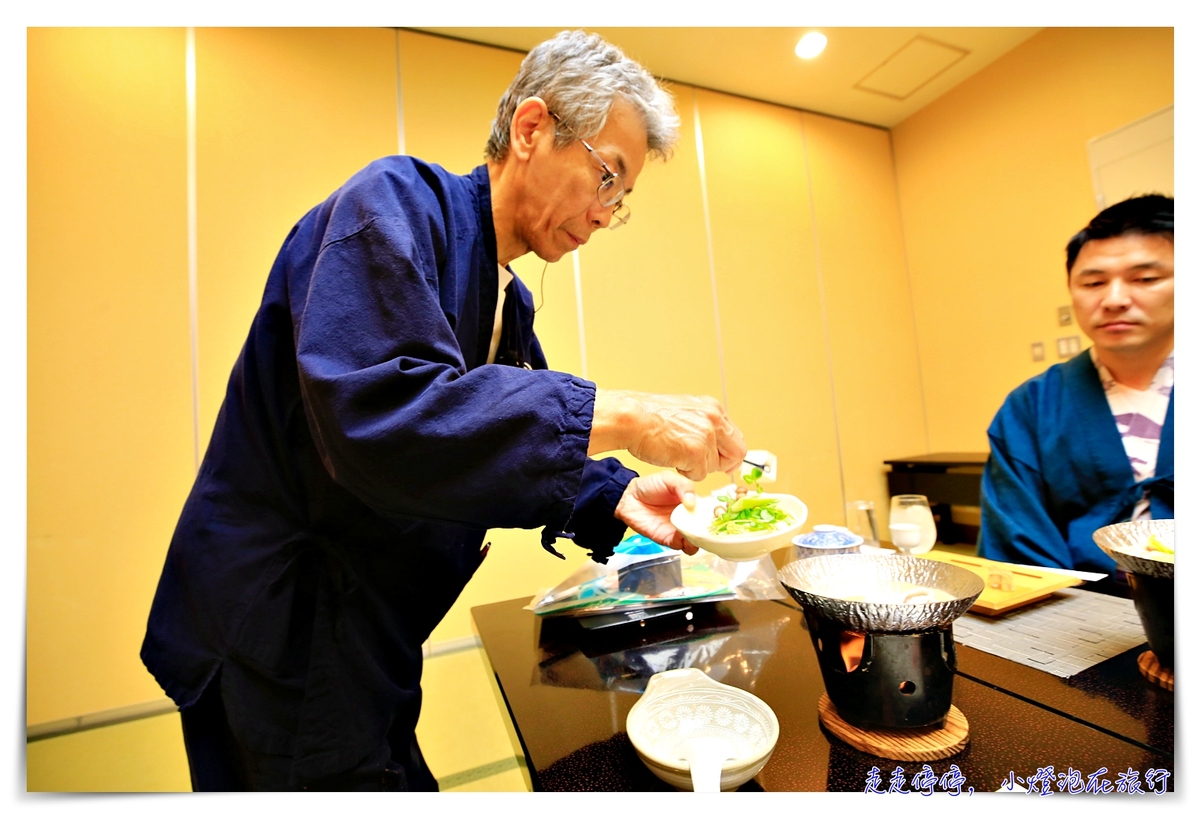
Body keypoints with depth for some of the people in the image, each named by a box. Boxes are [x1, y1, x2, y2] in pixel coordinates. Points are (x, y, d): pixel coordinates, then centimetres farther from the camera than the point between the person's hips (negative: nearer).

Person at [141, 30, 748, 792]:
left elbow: (516, 457, 10)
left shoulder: (510, 300, 7)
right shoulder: (397, 202, -18)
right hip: (279, 635, -7)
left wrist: (615, 498, -6)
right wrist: (620, 418, -32)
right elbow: (376, 415, -34)